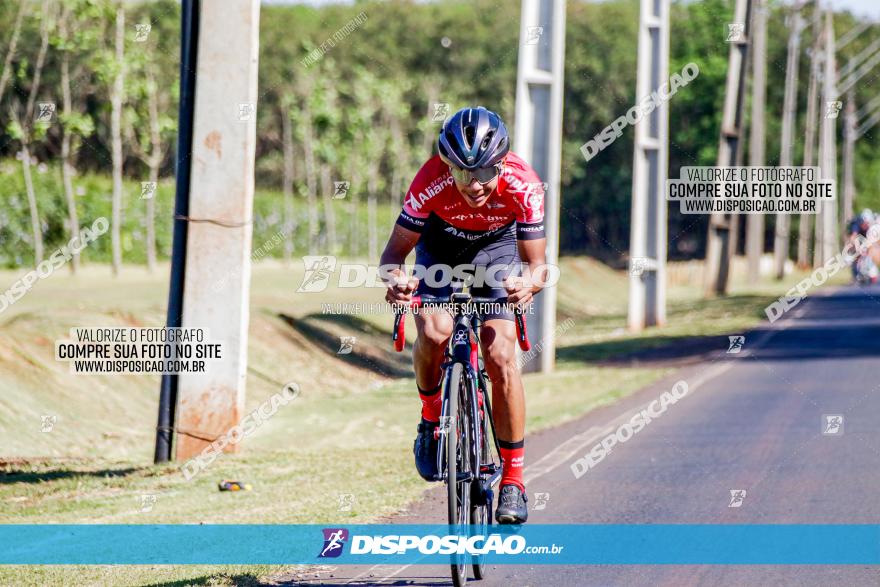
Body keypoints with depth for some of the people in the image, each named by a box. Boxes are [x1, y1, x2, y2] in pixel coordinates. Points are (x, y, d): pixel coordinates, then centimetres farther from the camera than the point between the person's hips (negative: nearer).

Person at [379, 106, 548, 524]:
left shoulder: (523, 185, -34)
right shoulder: (431, 181, -36)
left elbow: (536, 263, -28)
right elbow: (395, 250, -28)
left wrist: (529, 283, -52)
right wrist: (395, 279, -51)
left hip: (497, 248, 0)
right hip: (441, 246, 0)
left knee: (500, 355, -17)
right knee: (434, 333, -28)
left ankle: (513, 481, -5)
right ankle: (430, 416, 3)